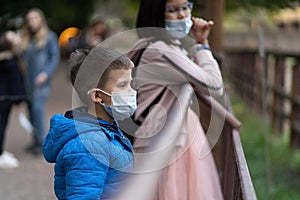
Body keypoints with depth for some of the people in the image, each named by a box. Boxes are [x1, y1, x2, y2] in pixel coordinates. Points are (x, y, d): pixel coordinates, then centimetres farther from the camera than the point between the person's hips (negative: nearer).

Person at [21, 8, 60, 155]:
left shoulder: (50, 37, 1)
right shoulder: (26, 39, 14)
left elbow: (55, 58, -5)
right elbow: (24, 59, 16)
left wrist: (46, 74, -18)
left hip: (41, 81, -5)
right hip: (28, 80, 5)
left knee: (38, 108, -14)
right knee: (31, 110, 6)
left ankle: (41, 141, -8)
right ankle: (35, 141, 15)